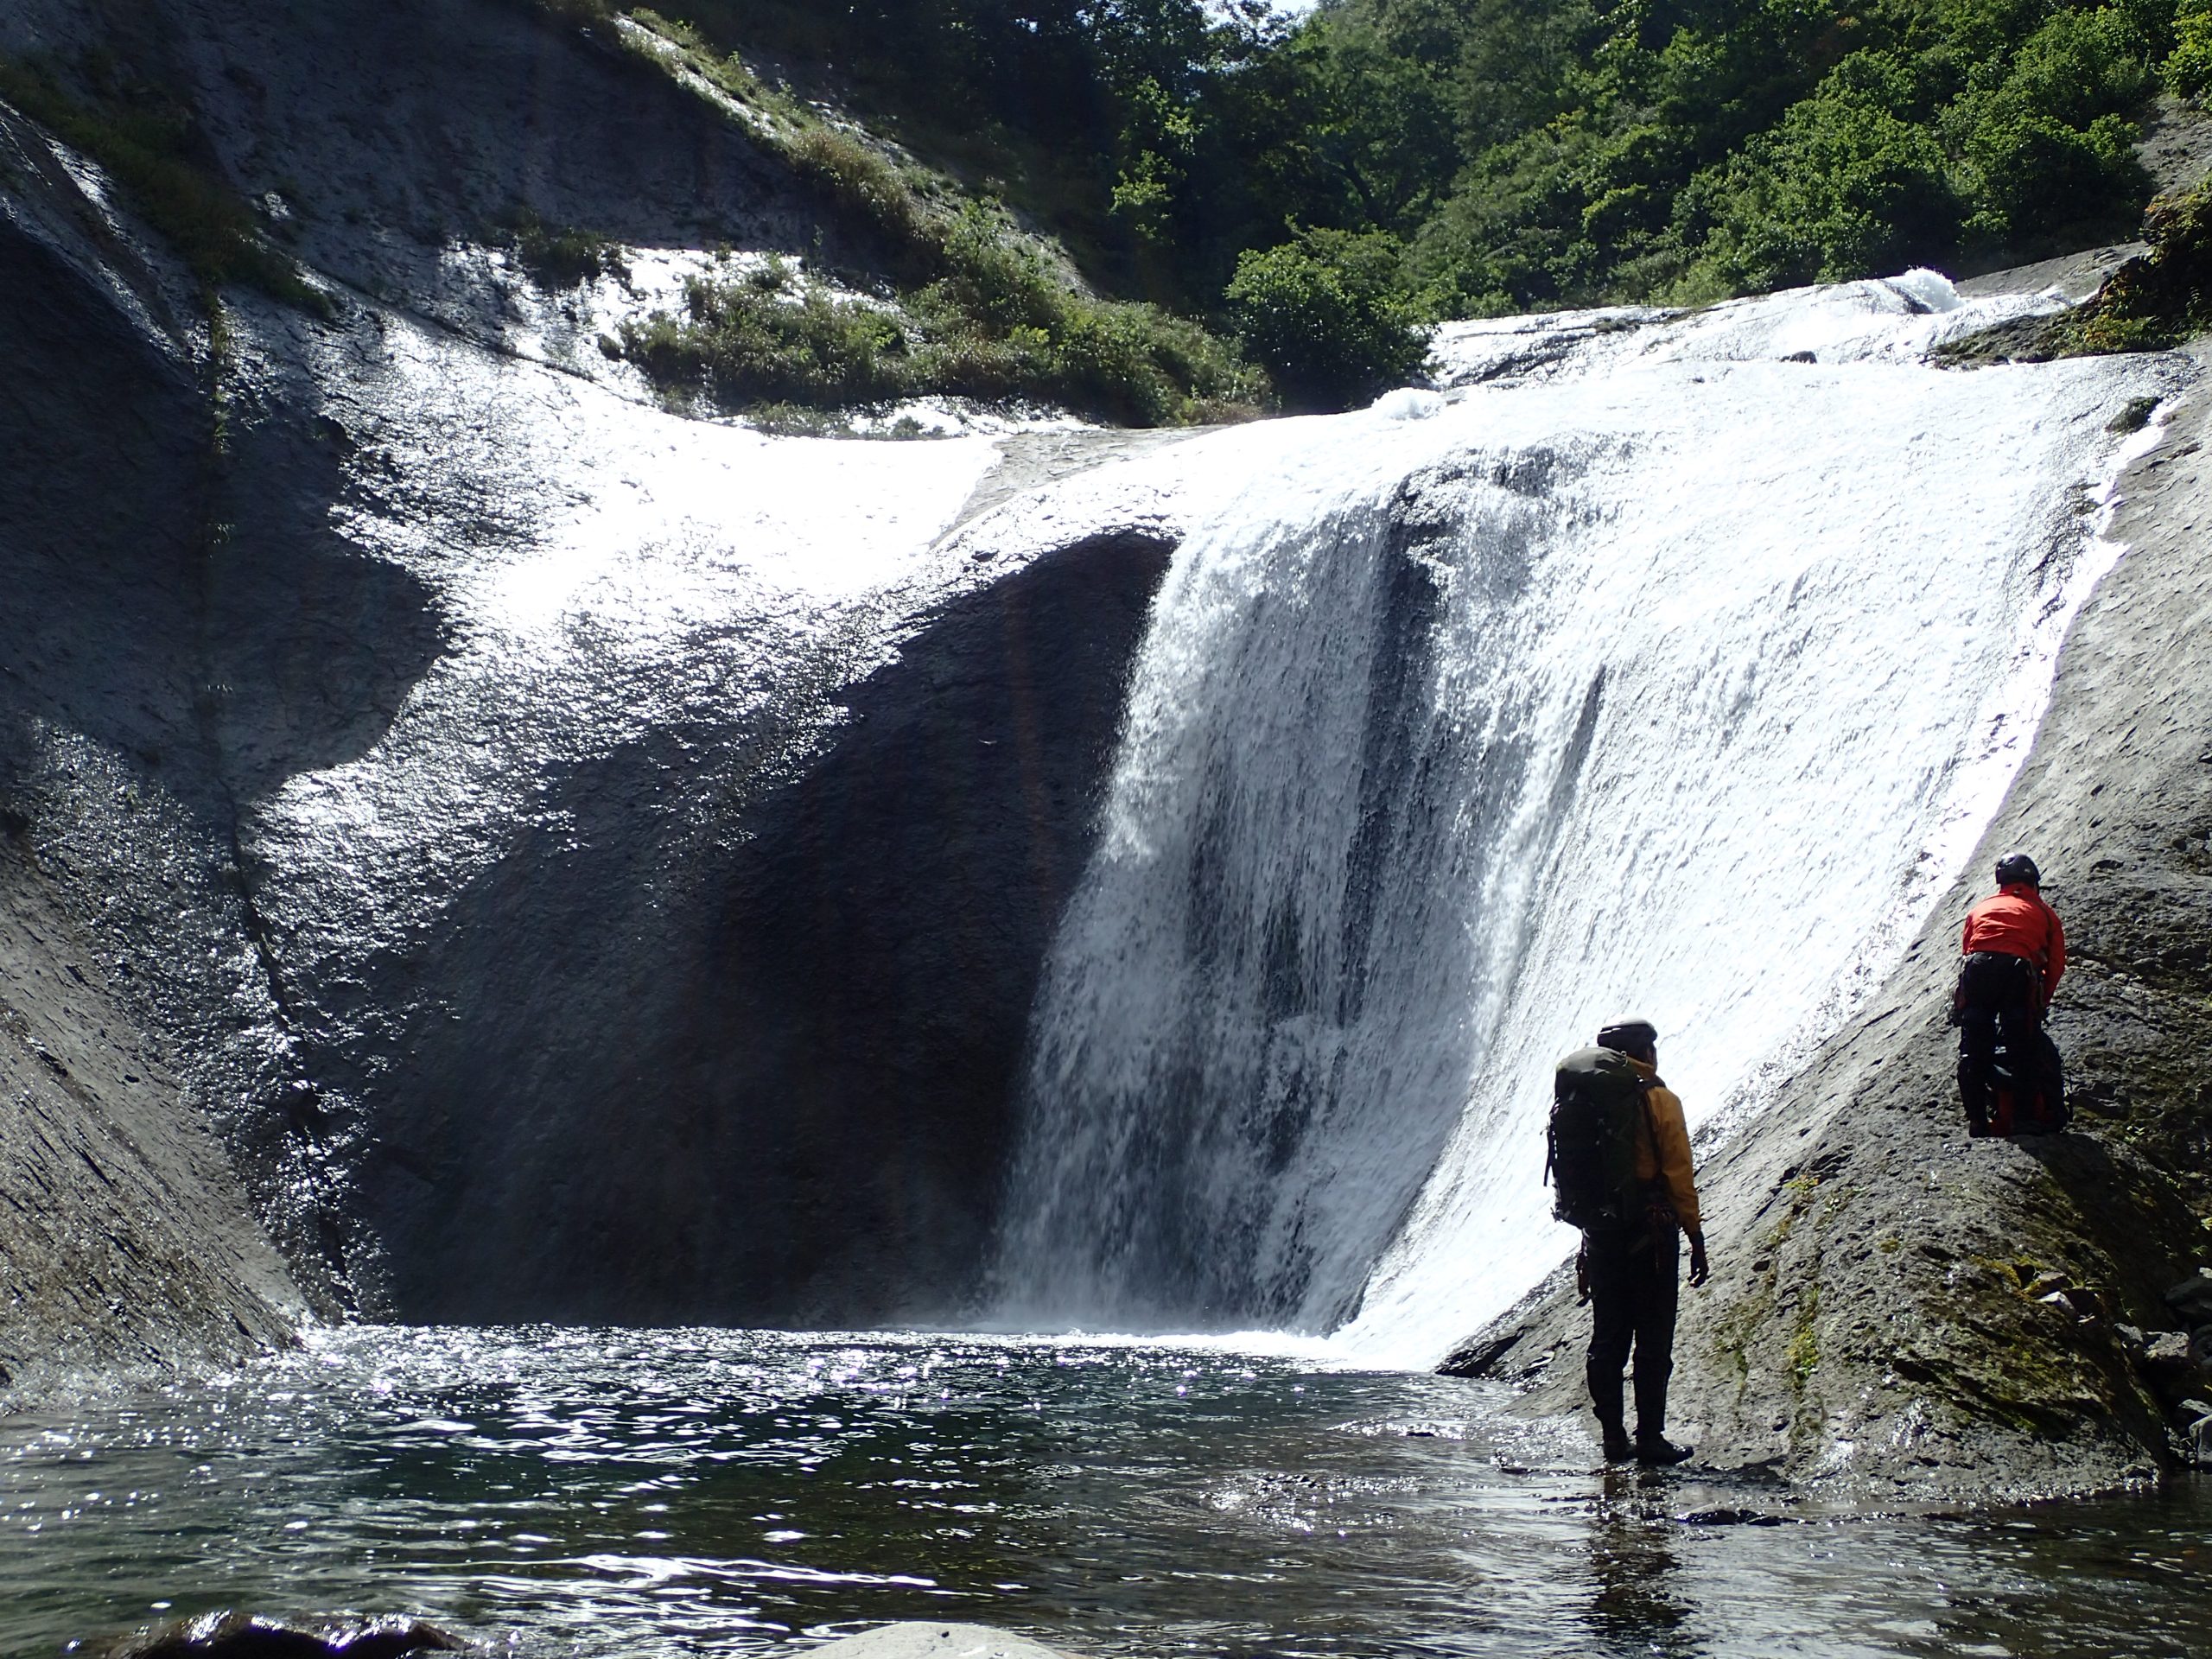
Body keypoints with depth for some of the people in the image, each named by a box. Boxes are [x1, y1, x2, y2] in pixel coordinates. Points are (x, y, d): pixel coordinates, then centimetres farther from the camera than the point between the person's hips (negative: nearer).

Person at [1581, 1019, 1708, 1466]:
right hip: (1651, 1229, -5)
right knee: (1653, 1340, 0)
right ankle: (1650, 1439, 0)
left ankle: (1613, 1438, 11)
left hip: (1601, 1231, 5)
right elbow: (1679, 1175, -9)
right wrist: (1695, 1237, -4)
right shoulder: (1659, 1100, -6)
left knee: (1607, 1339, 9)